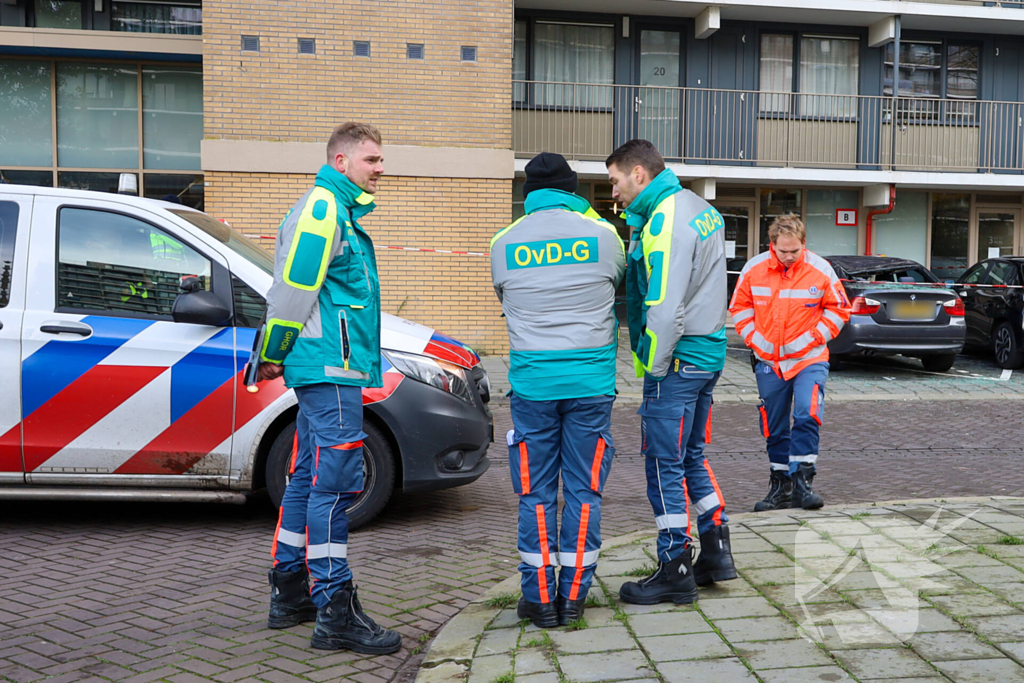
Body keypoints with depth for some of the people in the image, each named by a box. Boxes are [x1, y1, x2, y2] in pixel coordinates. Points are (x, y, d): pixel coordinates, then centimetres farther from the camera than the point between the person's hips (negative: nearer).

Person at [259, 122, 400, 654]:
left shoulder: (340, 210, 22)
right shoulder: (322, 207, -10)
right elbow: (293, 285, -16)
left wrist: (275, 357, 21)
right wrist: (273, 356, -9)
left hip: (324, 368, 11)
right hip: (330, 368, -11)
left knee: (308, 479, 14)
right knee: (334, 484, -10)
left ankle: (289, 596, 24)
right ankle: (334, 614, -7)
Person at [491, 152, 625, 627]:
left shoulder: (504, 244, 2)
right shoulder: (603, 236, 0)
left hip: (532, 384, 0)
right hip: (591, 381, 0)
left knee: (537, 493, 8)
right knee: (584, 491, 8)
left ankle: (540, 598, 12)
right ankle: (574, 597, 13)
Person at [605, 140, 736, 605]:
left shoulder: (666, 220, -18)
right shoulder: (699, 208, 14)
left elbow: (665, 306, -23)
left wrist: (653, 366, -15)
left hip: (678, 359, -10)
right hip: (708, 355, 10)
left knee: (665, 463, 0)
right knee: (691, 456, 19)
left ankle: (676, 571, 9)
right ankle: (717, 553, 26)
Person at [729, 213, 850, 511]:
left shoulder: (820, 270, -6)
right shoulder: (754, 269, -2)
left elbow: (838, 309, 4)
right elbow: (740, 308, 9)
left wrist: (813, 337, -7)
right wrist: (755, 339, -2)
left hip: (809, 359, -2)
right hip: (769, 361, 2)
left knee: (807, 415, -20)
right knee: (774, 428, 9)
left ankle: (801, 482, -10)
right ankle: (780, 486, 21)